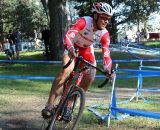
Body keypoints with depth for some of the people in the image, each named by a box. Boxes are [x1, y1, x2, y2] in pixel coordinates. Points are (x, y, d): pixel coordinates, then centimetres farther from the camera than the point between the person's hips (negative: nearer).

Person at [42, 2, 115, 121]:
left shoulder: (104, 34, -20)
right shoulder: (84, 21, -32)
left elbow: (106, 53, -24)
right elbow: (69, 35, -45)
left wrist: (108, 69, -41)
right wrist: (70, 48, -65)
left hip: (86, 50, 5)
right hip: (72, 47, -4)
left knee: (90, 77, -13)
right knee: (67, 70, -29)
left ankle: (68, 105, 2)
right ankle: (49, 105, -26)